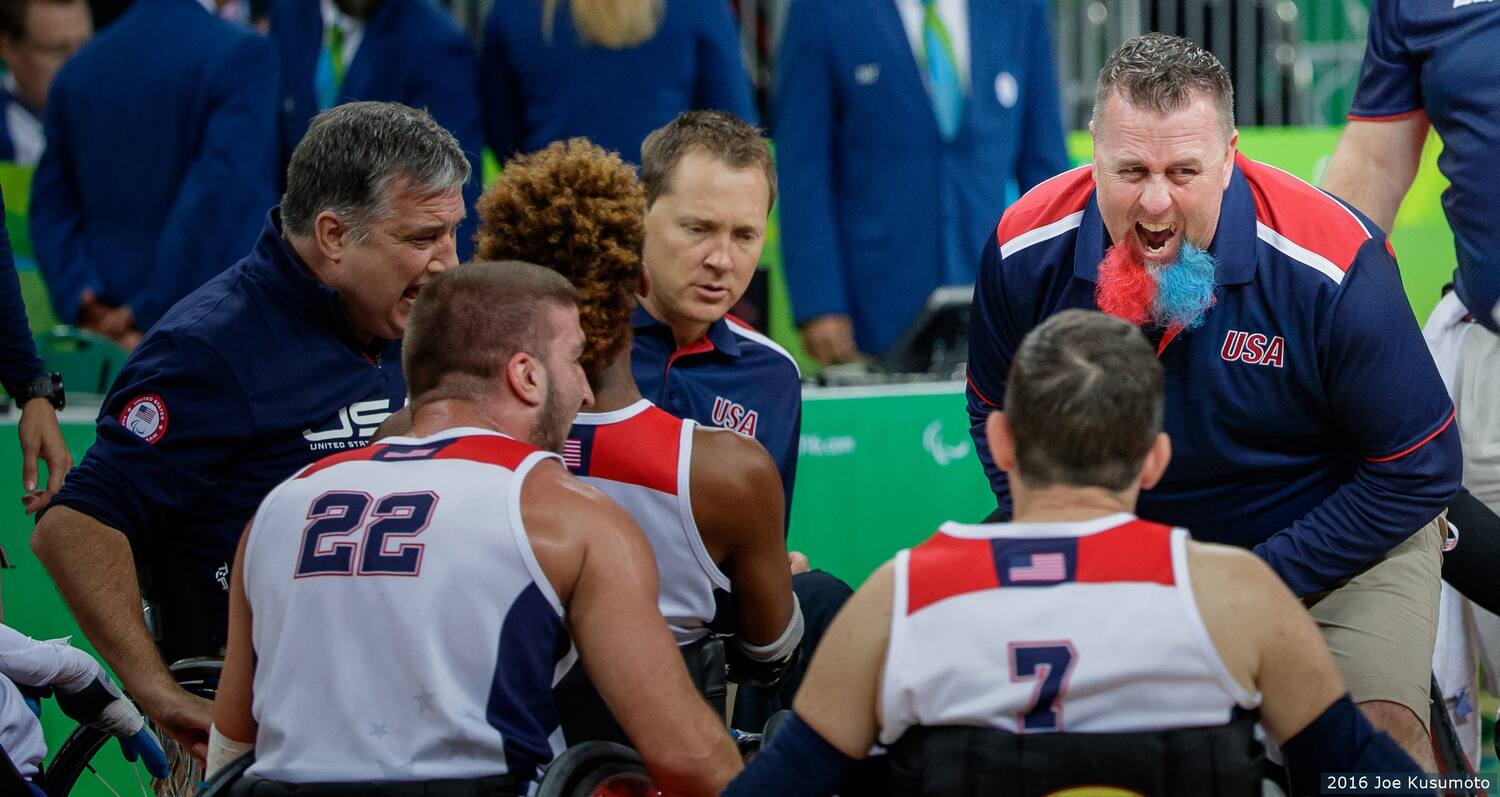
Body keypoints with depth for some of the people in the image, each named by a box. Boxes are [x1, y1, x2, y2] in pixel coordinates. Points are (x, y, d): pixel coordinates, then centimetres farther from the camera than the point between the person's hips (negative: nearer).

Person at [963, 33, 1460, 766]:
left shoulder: (1333, 267, -28)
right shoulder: (1028, 250, -18)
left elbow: (1418, 471, -18)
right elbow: (998, 416, 3)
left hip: (1341, 538, -3)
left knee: (1375, 730, -24)